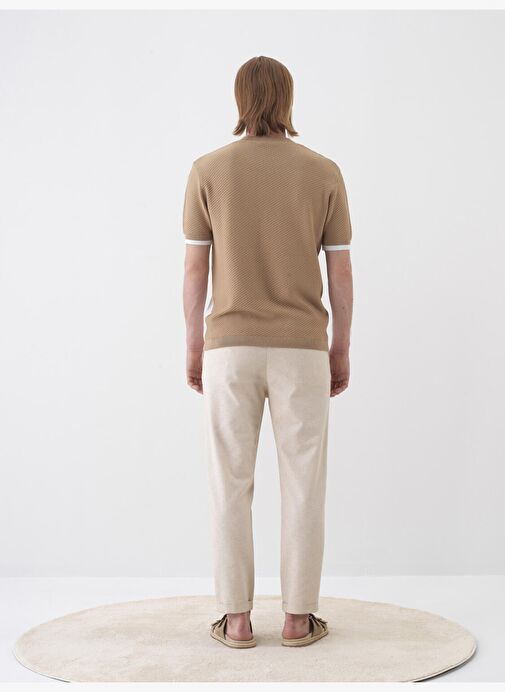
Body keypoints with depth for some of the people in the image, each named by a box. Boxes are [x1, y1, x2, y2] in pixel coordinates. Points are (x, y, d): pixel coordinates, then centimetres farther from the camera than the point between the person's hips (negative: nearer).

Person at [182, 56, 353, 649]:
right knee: (302, 483, 7)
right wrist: (340, 351, 10)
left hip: (230, 347, 0)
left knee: (231, 483, 6)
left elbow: (194, 268, -1)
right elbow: (341, 273, 1)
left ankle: (236, 617, 10)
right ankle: (298, 616, 11)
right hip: (301, 348, 0)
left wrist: (193, 348, 8)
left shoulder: (208, 170, -2)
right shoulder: (324, 173, 0)